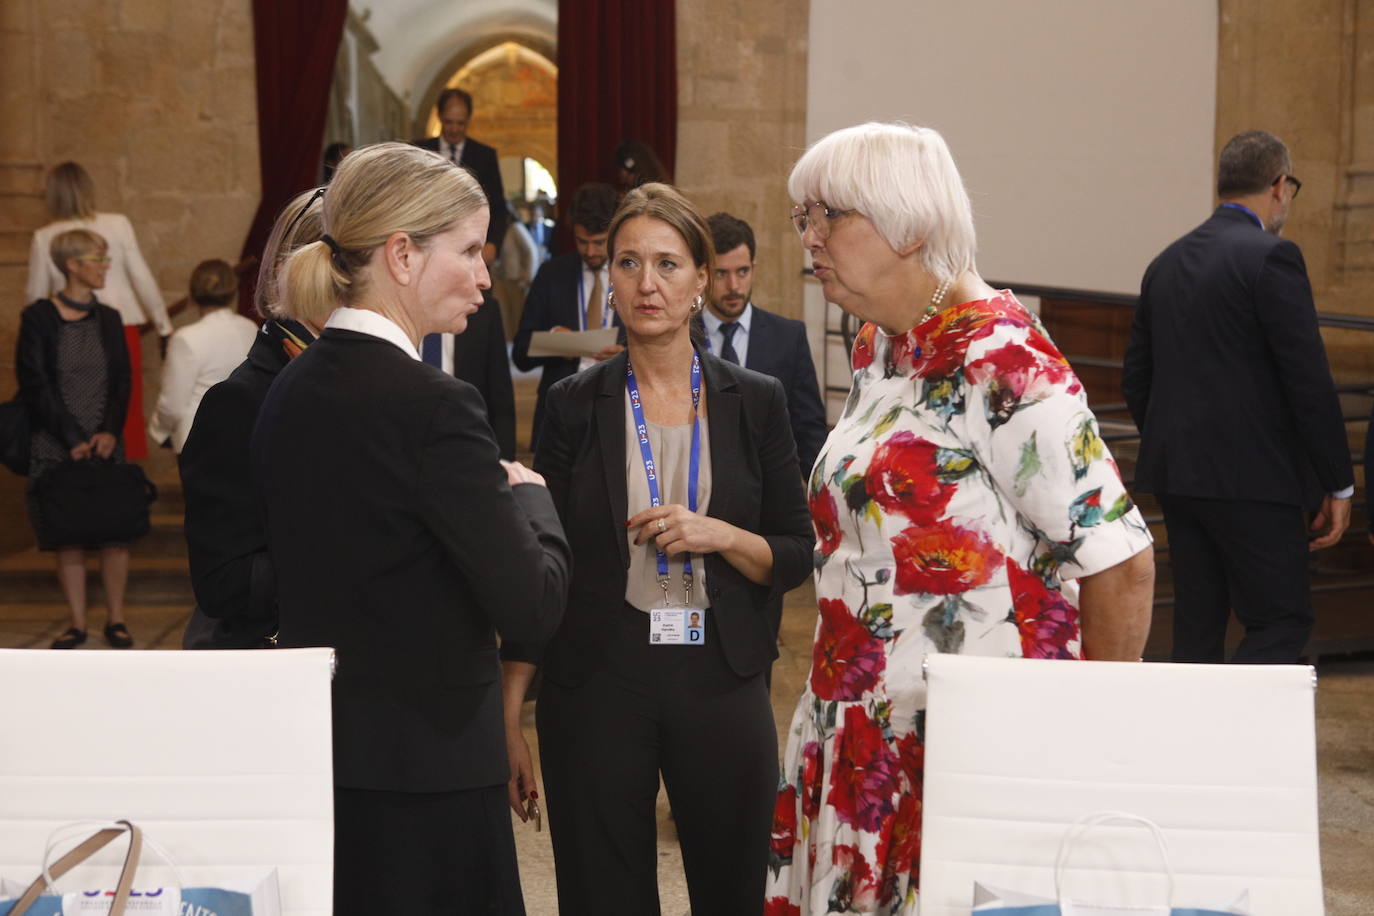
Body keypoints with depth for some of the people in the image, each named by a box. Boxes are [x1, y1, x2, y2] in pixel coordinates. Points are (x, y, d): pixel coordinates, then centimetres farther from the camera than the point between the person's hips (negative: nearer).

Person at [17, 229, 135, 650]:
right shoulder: (38, 318, -3)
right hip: (56, 448, -2)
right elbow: (36, 386, -6)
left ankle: (116, 619, 9)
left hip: (104, 443, 2)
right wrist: (74, 440, -11)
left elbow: (121, 383, 8)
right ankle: (77, 622, 12)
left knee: (116, 531, -2)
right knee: (67, 536, 2)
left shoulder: (108, 319, 8)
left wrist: (110, 432, -8)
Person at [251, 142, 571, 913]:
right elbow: (532, 607, -17)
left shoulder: (289, 393, 6)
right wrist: (531, 497, 0)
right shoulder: (431, 403, -19)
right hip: (427, 769, -8)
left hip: (311, 751, 8)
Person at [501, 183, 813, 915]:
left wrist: (721, 536, -15)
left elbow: (797, 557, 6)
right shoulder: (574, 406, 1)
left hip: (721, 683, 1)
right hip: (597, 684, -1)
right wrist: (510, 718, -2)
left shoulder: (755, 402, 3)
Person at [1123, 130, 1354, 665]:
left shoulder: (1166, 263, 12)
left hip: (1176, 478, 7)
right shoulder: (1271, 257, -11)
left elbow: (1136, 380, 15)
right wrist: (1338, 484, -6)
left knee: (1198, 625, 12)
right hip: (1252, 480, -7)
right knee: (1280, 625, -1)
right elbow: (1309, 379, -13)